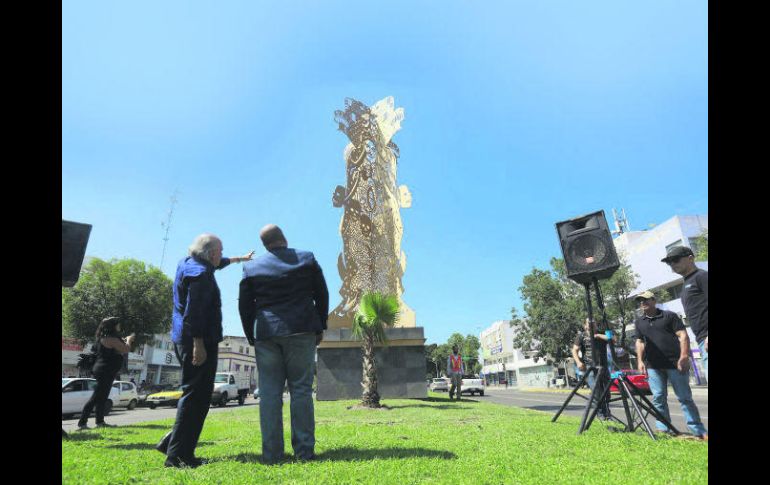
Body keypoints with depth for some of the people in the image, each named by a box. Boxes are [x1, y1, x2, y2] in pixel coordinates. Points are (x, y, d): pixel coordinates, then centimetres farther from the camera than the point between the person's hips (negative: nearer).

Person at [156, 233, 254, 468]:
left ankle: (173, 444, 18)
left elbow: (217, 264, 37)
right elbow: (194, 310, -22)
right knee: (195, 394, -7)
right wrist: (198, 343, -25)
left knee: (198, 394, 15)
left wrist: (239, 259, 50)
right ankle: (178, 454, -3)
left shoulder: (188, 263, 17)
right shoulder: (200, 272, -13)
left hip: (184, 339, 10)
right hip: (198, 340, -10)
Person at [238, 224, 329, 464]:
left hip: (266, 335, 1)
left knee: (269, 393, 4)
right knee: (301, 390, 4)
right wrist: (320, 327, 11)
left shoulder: (252, 267, 6)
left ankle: (272, 453, 6)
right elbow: (322, 295, 6)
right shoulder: (307, 259, 5)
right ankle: (304, 450, 5)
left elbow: (244, 306, 6)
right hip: (301, 332, 0)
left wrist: (251, 337, 14)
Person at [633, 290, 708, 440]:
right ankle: (663, 429, 8)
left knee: (685, 397, 2)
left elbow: (683, 336, -4)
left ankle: (699, 431, 11)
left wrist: (684, 357, -14)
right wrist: (640, 360, 4)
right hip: (653, 366, 4)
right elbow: (640, 342, 16)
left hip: (675, 363, -3)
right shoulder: (639, 322, 14)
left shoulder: (669, 315, 2)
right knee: (658, 398, 2)